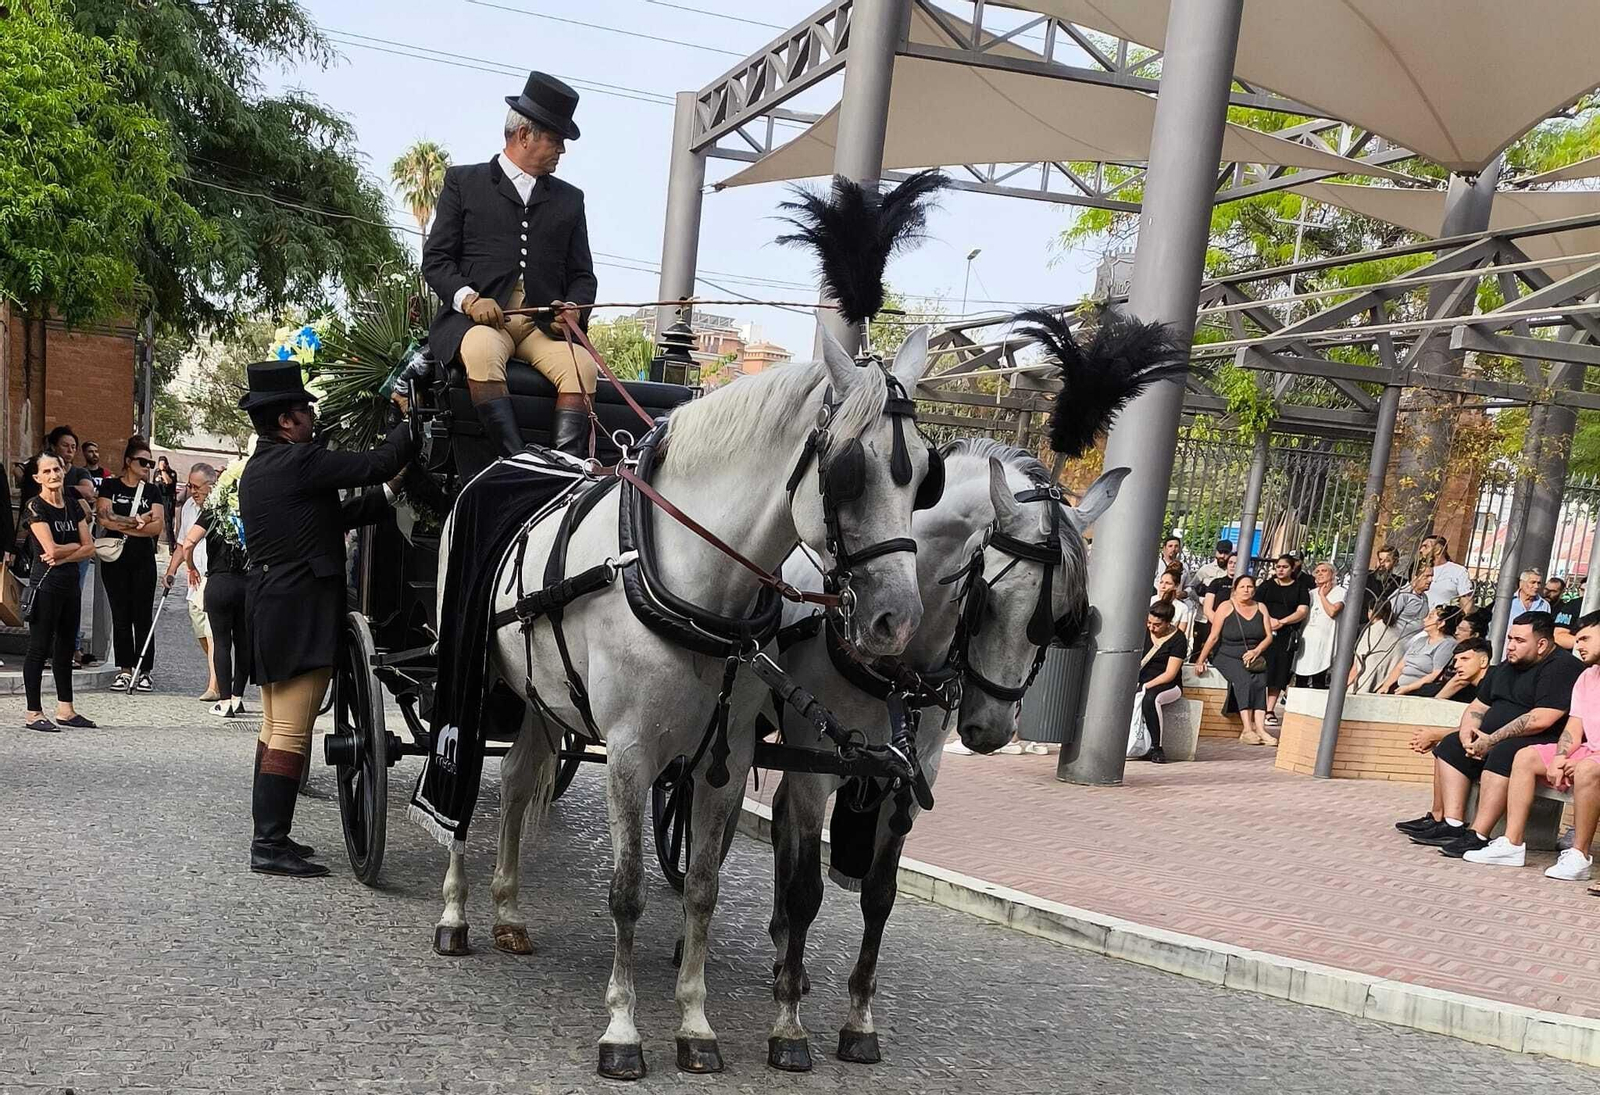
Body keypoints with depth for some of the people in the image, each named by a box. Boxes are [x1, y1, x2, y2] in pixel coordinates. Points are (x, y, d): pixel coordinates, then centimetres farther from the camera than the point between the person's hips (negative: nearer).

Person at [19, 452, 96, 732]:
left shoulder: (73, 505, 10)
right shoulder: (35, 507, -8)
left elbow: (90, 549, 4)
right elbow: (51, 548, -18)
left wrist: (62, 556, -11)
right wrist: (76, 545, -1)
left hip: (70, 583, 7)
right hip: (46, 585, -7)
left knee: (65, 647, 12)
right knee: (39, 647, -3)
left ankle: (65, 709, 19)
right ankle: (34, 713, 2)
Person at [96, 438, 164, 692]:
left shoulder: (152, 490, 8)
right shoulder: (110, 486, 5)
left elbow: (157, 526, -5)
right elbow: (104, 518, -9)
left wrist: (121, 525, -11)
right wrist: (138, 522, -11)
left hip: (143, 559, 0)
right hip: (115, 559, 0)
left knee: (142, 616, 1)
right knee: (120, 616, 3)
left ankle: (144, 672, 5)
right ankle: (125, 669, 10)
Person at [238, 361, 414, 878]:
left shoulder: (255, 470, 16)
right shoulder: (300, 460, -14)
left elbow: (334, 516, 17)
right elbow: (376, 465, -12)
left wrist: (389, 495, 18)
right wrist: (409, 426, 5)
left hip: (267, 605, 10)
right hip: (301, 608, -10)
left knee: (275, 728, 17)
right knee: (291, 733, -8)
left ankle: (267, 834, 23)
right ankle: (270, 844, -7)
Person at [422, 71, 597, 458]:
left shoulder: (569, 199, 25)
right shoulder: (464, 181, 15)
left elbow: (582, 274, 22)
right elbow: (436, 258, 8)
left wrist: (574, 309, -2)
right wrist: (468, 298, -12)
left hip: (544, 325, 3)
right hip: (475, 318, -3)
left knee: (582, 365, -30)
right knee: (482, 350, -38)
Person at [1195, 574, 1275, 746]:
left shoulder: (1260, 608, 10)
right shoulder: (1226, 608, -1)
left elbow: (1269, 636, 10)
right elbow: (1213, 637, -3)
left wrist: (1256, 651, -9)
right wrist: (1201, 660, -7)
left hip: (1255, 657, 3)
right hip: (1229, 657, -3)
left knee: (1260, 681, -28)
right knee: (1244, 680, -31)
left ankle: (1260, 728, -37)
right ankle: (1248, 728, -37)